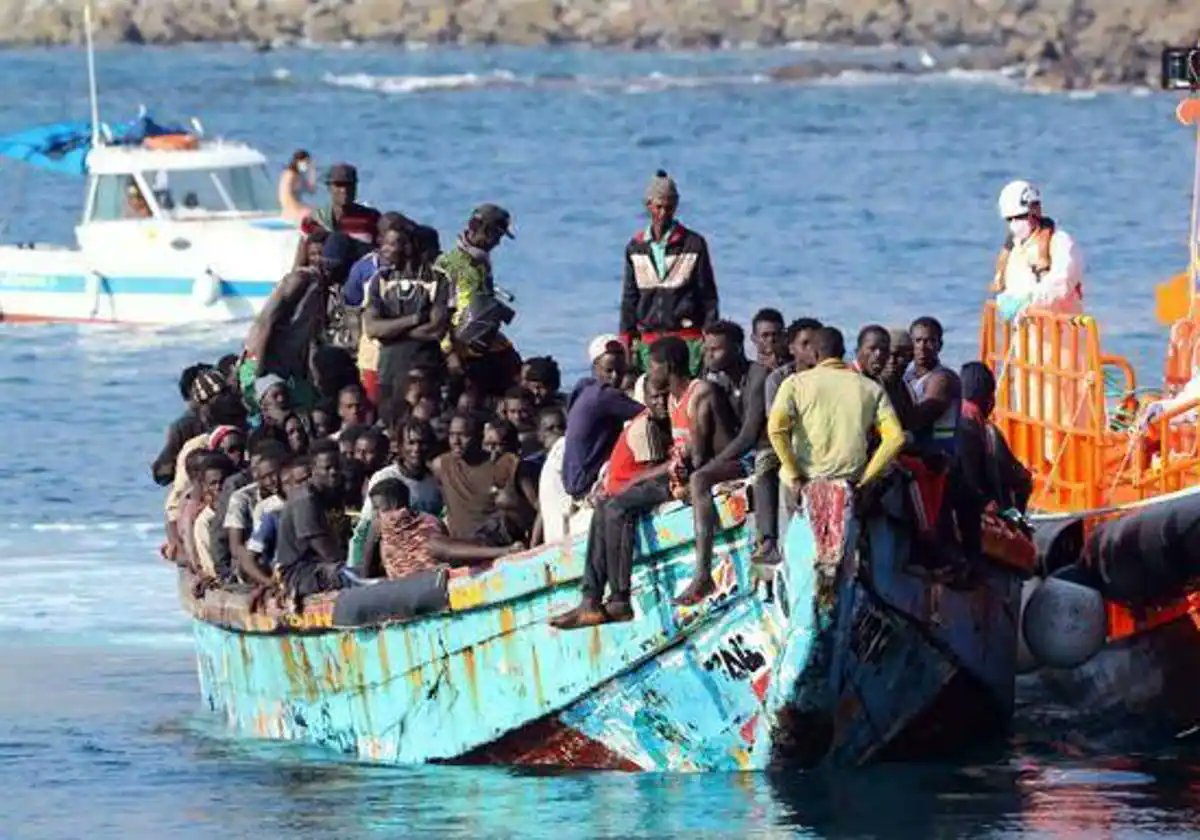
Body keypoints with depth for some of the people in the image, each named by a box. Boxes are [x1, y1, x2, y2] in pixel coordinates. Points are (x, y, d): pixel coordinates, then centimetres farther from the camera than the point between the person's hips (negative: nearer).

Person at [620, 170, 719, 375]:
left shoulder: (693, 244, 2)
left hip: (687, 339, -3)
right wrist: (626, 340, 9)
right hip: (648, 340, 3)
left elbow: (708, 295, 4)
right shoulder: (636, 247, 11)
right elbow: (629, 297, 15)